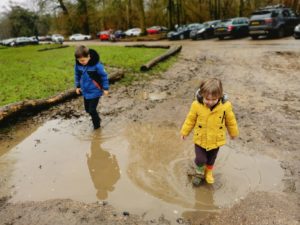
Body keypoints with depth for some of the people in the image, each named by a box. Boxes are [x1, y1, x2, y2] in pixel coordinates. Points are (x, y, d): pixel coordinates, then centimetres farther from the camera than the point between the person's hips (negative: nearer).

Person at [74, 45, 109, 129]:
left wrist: (105, 88, -8)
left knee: (92, 110, -4)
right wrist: (78, 86, 15)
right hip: (85, 91, 6)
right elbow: (77, 75, 10)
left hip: (95, 91, -6)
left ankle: (97, 125, 20)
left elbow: (104, 76, -12)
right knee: (87, 109, 16)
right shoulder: (78, 64, -8)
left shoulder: (96, 65, -24)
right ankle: (97, 119, 42)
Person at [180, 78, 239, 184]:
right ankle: (200, 167, 38)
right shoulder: (197, 105, -23)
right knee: (201, 159, 1)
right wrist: (184, 132, 3)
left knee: (211, 159, 23)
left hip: (216, 140, 1)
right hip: (200, 139, -1)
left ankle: (208, 171, 54)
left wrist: (233, 133, 11)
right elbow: (190, 119, -7)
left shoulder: (225, 106, -21)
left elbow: (230, 121, -4)